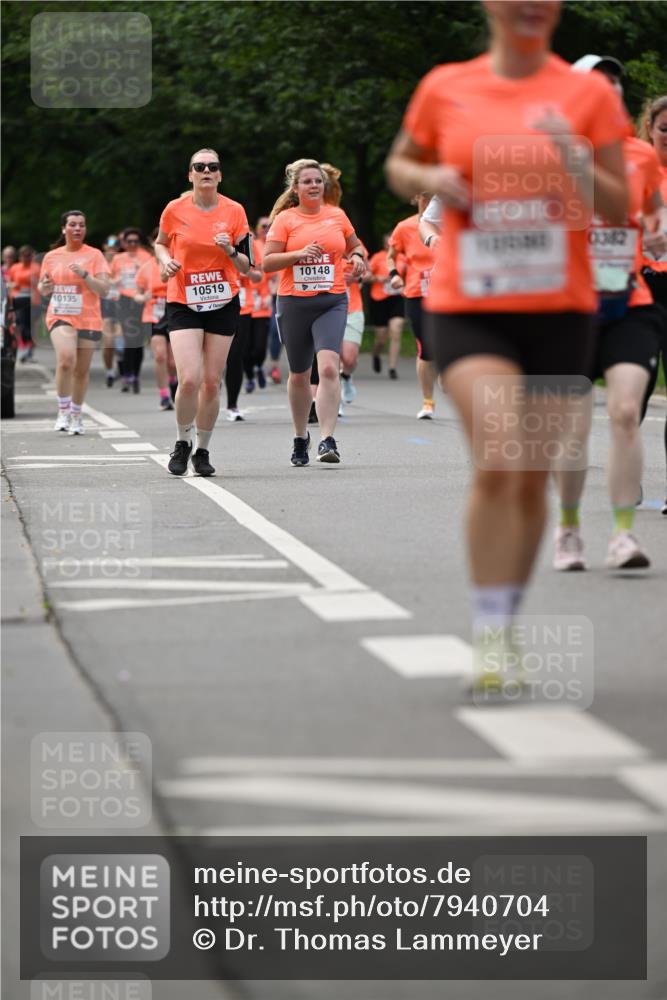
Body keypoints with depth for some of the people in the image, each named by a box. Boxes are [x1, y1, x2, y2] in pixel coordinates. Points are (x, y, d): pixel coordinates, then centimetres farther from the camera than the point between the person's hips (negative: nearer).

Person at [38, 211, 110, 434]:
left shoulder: (94, 255, 2)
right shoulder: (52, 256, 8)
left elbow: (104, 289, -6)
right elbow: (42, 289, 19)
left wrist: (84, 275, -20)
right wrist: (44, 287, -5)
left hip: (88, 320, 0)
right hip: (60, 316, 0)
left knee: (81, 370, 4)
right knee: (65, 359, -24)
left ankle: (76, 416, 22)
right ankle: (63, 411, -11)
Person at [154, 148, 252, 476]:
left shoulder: (234, 211, 0)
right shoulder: (175, 210, -3)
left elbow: (246, 267, 4)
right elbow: (160, 243, 16)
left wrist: (230, 251, -16)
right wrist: (166, 261, -4)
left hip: (223, 303, 2)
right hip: (183, 304, -2)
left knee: (212, 382, 2)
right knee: (189, 379, -16)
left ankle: (202, 450, 19)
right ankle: (182, 443, 7)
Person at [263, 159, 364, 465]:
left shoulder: (337, 216, 9)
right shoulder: (285, 219, 1)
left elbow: (354, 246, 26)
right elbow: (267, 262, -4)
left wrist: (358, 257, 3)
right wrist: (300, 253, -17)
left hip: (332, 301, 0)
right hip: (294, 302, 0)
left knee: (329, 367, -20)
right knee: (299, 374, 11)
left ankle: (327, 440, -22)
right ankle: (300, 437, 32)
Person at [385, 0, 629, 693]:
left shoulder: (588, 93, 2)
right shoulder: (445, 89, 4)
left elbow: (619, 209, 1)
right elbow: (399, 165, 20)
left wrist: (573, 158, -18)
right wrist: (430, 180, -2)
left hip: (560, 312, 2)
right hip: (466, 310, -2)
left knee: (532, 480, 8)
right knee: (497, 461, -20)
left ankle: (503, 628, 27)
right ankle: (488, 637, -13)